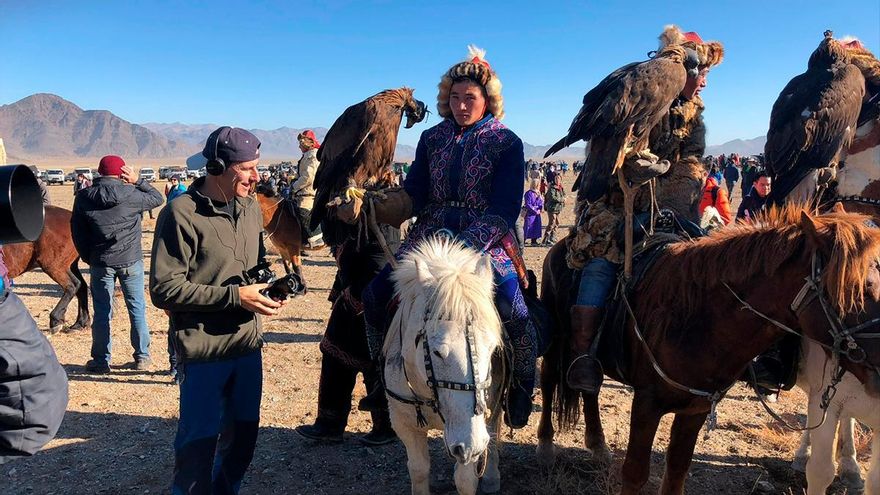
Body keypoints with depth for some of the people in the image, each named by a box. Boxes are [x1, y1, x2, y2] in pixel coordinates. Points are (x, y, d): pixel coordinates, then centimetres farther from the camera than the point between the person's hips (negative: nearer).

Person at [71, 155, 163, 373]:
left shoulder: (83, 198, -2)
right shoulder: (130, 194, -11)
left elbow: (77, 232, 4)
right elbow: (157, 198, 5)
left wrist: (88, 257, 13)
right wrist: (138, 181, 4)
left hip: (100, 263, 2)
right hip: (130, 260, -2)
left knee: (102, 311, 9)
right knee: (137, 307, 9)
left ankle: (101, 361, 16)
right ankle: (142, 357, 15)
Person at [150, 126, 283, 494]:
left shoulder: (250, 207, 6)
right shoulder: (181, 214, -16)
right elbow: (164, 289, -18)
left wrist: (270, 285, -2)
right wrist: (234, 296, -21)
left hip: (248, 345, 7)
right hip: (202, 352, -6)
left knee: (243, 436, 19)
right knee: (199, 445, 6)